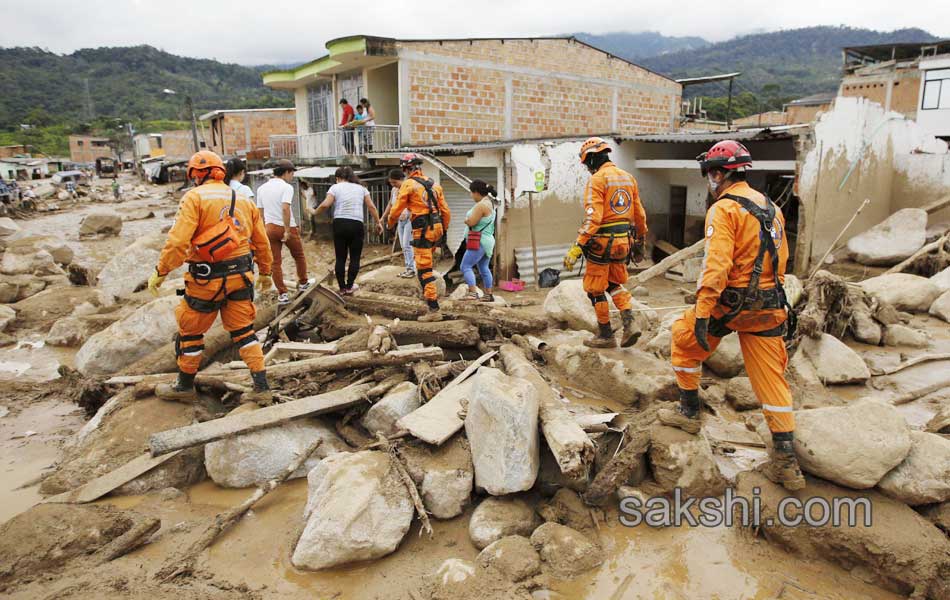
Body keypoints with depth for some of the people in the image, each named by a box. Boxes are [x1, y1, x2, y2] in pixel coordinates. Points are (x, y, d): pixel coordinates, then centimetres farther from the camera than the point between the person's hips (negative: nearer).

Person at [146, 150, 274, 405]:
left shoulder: (195, 197, -8)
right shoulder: (244, 200, 10)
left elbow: (178, 240, -18)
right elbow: (262, 242, 14)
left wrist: (160, 272, -10)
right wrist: (265, 272, 25)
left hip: (207, 279, -5)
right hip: (240, 276, 5)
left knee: (191, 331, 13)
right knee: (244, 331, 12)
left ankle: (185, 386, 28)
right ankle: (261, 388, 8)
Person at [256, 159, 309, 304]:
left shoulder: (262, 188, 10)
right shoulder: (286, 187, -11)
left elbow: (260, 211, 12)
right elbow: (285, 208, -24)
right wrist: (288, 230, -23)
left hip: (270, 227, 5)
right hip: (287, 227, -5)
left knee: (275, 262, 7)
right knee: (299, 256, 19)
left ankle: (282, 294, 9)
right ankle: (303, 283, 32)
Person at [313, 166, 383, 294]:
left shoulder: (335, 187, 7)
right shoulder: (361, 188, 15)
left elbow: (325, 204, -7)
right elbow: (371, 207, 8)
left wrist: (315, 212, 9)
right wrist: (378, 222, 12)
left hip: (339, 224, -1)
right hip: (356, 225, 1)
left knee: (340, 258, 8)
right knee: (355, 257, 11)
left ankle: (342, 288, 13)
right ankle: (350, 286, 13)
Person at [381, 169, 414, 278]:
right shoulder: (394, 190, 10)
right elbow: (390, 204, 21)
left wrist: (406, 211, -41)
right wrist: (383, 217, 23)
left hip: (409, 219, -8)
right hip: (400, 220, 8)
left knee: (407, 244, -10)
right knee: (403, 246, 8)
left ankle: (411, 269, -4)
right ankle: (408, 268, 14)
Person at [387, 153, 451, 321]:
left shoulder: (408, 184, -5)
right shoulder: (434, 184, 13)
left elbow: (396, 210, -3)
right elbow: (445, 211, 14)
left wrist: (390, 224, 16)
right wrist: (444, 228, 26)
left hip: (423, 231, -7)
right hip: (437, 228, 7)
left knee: (424, 271, -4)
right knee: (420, 259, 30)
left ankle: (434, 310, -5)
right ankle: (429, 293, 31)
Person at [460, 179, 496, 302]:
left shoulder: (481, 205, -18)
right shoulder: (490, 203, 14)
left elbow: (471, 222, -20)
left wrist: (466, 219, 0)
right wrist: (470, 218, 8)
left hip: (479, 242, -10)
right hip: (488, 240, 10)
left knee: (466, 266, -9)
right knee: (484, 268, 16)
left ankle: (473, 292, -19)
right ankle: (488, 295, 20)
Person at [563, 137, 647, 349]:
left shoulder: (597, 180, -13)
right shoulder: (628, 177, 10)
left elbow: (592, 217, -23)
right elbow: (639, 214, 13)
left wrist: (577, 247, -25)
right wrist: (640, 242, 24)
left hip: (602, 242, -7)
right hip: (623, 241, 7)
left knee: (596, 289, 8)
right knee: (615, 284, 23)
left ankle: (606, 335, 15)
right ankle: (629, 323, 6)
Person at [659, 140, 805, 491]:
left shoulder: (724, 209, -11)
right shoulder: (770, 207, 15)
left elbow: (717, 265, -22)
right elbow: (781, 261, 20)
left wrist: (701, 313, -24)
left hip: (731, 304, -7)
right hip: (769, 307, 7)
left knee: (684, 339, 17)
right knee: (772, 379, 9)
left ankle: (689, 412, 26)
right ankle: (786, 462, 11)